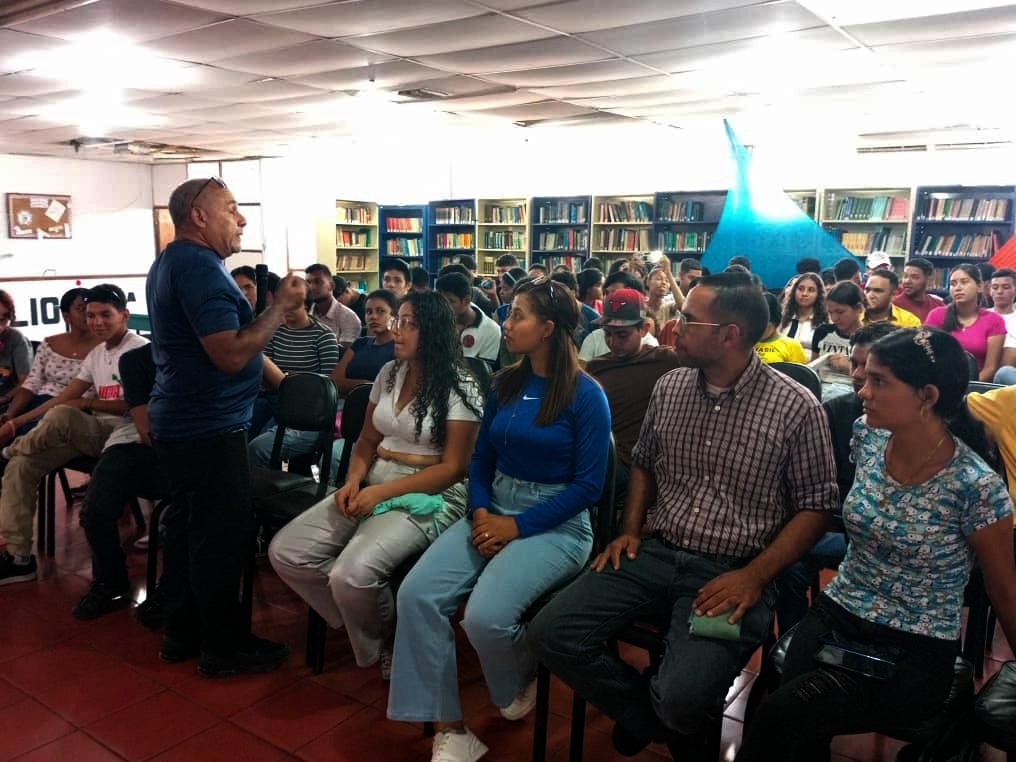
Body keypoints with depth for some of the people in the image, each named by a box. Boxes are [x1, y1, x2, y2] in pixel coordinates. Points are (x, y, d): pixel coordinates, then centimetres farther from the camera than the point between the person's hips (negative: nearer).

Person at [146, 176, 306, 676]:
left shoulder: (171, 261, 15)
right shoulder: (199, 265, -19)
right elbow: (231, 354, -26)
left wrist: (273, 376, 16)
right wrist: (282, 305, -17)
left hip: (180, 422, 11)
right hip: (209, 427, -11)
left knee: (187, 526, 17)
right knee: (223, 536, 0)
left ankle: (182, 632, 29)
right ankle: (224, 645, 13)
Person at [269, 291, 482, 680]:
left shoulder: (459, 388, -9)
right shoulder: (389, 373, 10)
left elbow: (453, 468, -12)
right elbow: (367, 440, 16)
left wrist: (382, 493, -19)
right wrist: (353, 481, -6)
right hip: (372, 486, 7)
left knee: (351, 574, -30)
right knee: (285, 552, -10)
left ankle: (387, 639, 3)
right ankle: (361, 619, 8)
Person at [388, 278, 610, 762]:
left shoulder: (586, 395, -9)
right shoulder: (505, 384, 9)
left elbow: (588, 485, -11)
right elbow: (481, 458, 12)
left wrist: (519, 525, -16)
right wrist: (480, 511, -7)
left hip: (556, 524, -6)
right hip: (495, 508, 6)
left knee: (485, 617, -28)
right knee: (416, 594, -16)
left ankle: (521, 678, 10)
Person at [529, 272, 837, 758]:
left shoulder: (795, 407, -9)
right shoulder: (669, 388, 6)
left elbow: (816, 506, -4)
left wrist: (755, 576, -15)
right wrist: (630, 529, 4)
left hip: (733, 571, -4)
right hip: (657, 555, 5)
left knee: (682, 696, -27)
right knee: (551, 634, -11)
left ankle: (675, 721, 14)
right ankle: (651, 720, 14)